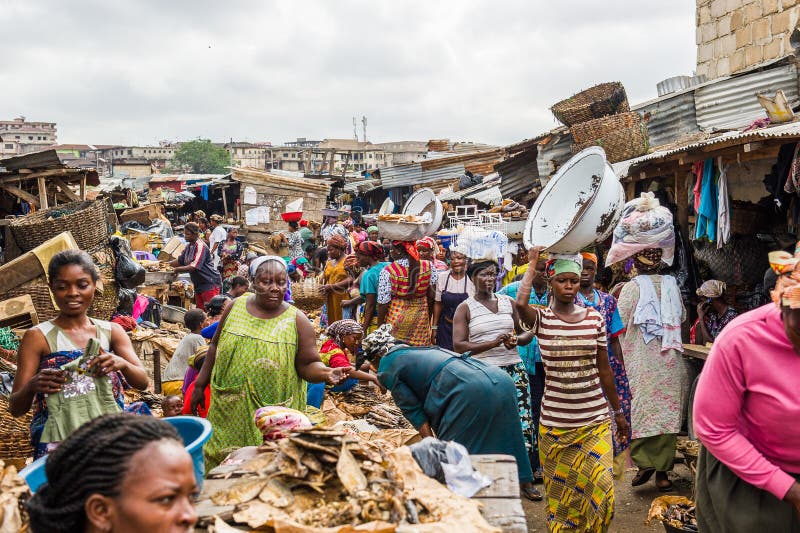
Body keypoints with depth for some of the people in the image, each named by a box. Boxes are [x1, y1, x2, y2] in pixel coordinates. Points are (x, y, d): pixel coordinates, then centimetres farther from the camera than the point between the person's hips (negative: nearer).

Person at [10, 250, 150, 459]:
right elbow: (16, 409, -1)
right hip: (58, 444, -2)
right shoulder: (38, 337, -1)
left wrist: (121, 363, -20)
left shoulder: (112, 331, 8)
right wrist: (32, 386, -22)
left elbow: (142, 382, 1)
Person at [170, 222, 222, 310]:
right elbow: (180, 261, 19)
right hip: (198, 284, 9)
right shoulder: (189, 246, 11)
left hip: (210, 283, -9)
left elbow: (194, 267, -23)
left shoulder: (201, 246, -16)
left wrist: (176, 270, -23)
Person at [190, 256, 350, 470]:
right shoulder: (236, 307, 2)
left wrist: (326, 373, -25)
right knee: (223, 462, 11)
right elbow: (215, 347, 12)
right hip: (229, 411, 3)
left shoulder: (297, 321, -5)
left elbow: (308, 364, -5)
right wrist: (200, 385, 13)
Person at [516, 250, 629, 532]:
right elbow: (520, 303, -29)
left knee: (601, 487, -4)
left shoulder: (595, 318, 3)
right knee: (560, 490, 10)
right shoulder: (541, 318, -5)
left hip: (595, 419, 2)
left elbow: (604, 368, 9)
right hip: (555, 421, -1)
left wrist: (618, 411, 13)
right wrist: (533, 263, -14)